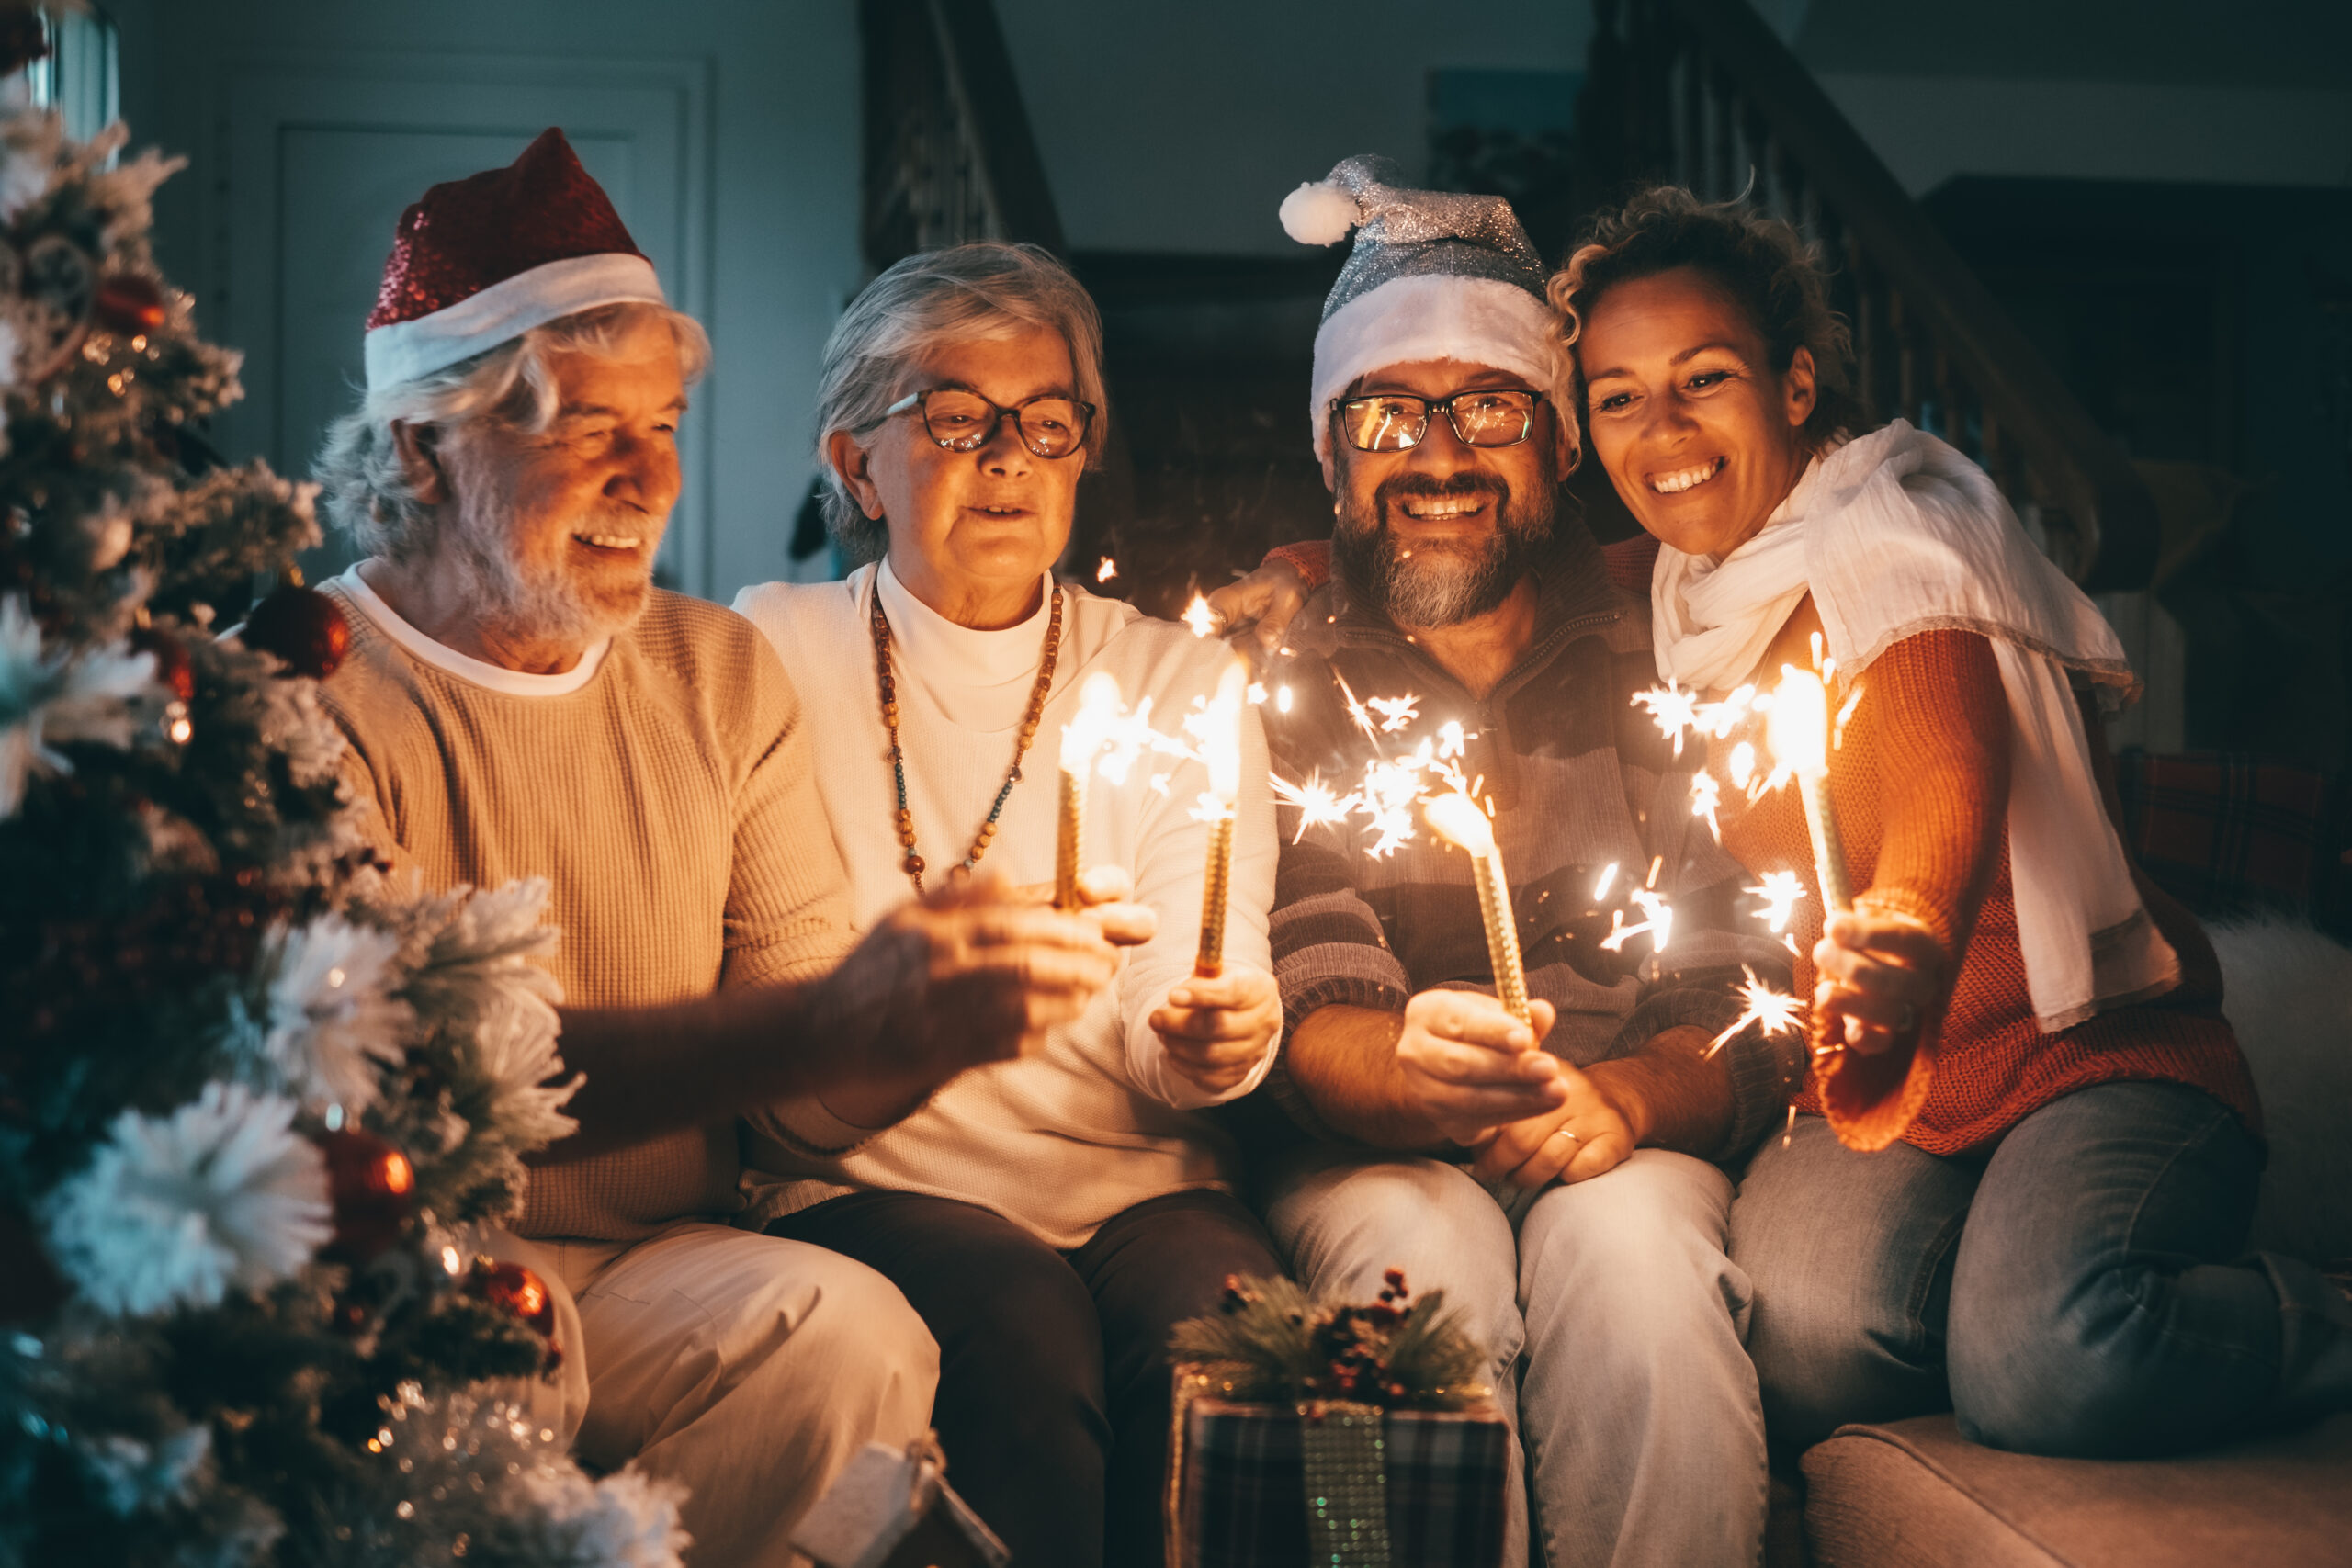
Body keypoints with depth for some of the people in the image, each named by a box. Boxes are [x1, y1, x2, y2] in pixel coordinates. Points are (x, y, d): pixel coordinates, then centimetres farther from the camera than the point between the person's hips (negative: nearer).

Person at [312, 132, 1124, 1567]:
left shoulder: (720, 674, 10)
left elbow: (798, 1104, 3)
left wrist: (964, 996, -20)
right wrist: (830, 1025, -34)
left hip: (658, 1272, 5)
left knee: (852, 1330, -27)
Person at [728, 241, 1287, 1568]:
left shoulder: (1183, 678, 13)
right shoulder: (772, 657, 7)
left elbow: (1194, 989, 0)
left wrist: (1208, 1037, -25)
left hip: (1139, 1184, 2)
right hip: (870, 1183, -1)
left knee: (1210, 1308, -30)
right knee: (1019, 1321, -32)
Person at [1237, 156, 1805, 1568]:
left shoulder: (1661, 664, 7)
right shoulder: (1275, 684, 4)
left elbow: (1756, 1001, 0)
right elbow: (1299, 1007, -9)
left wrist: (1623, 1095, -24)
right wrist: (1409, 1071, -34)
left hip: (1631, 1144, 1)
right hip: (1369, 1150, 0)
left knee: (1630, 1245, -33)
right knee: (1416, 1255, -33)